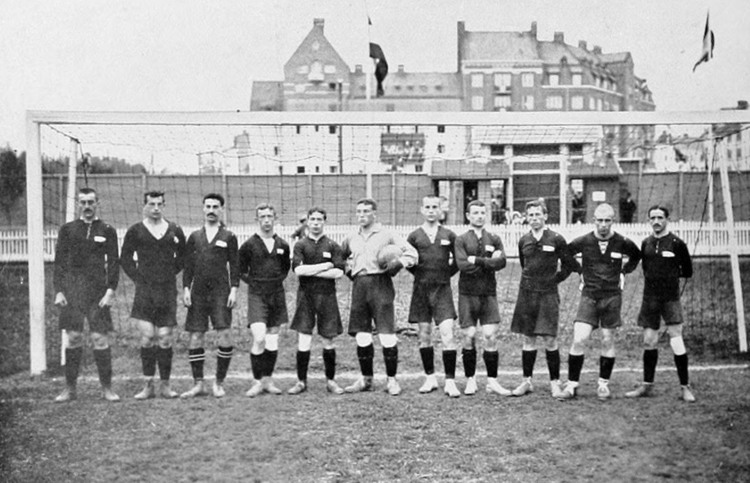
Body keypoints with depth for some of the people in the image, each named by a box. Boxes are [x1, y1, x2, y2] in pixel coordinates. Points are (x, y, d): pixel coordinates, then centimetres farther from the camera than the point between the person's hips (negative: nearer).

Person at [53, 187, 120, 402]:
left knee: (100, 338, -2)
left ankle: (107, 388, 7)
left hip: (98, 291, -1)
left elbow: (114, 263, 4)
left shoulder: (107, 231, 6)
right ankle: (70, 388, 12)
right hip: (72, 290, 1)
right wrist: (58, 291, -1)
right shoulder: (67, 229, 9)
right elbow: (59, 262, 7)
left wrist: (110, 291, -6)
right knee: (73, 338, 3)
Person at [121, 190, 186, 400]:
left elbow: (182, 257, 19)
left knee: (165, 339, 3)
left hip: (167, 290, 1)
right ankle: (148, 385, 3)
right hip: (144, 290, -1)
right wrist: (137, 279, 3)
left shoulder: (174, 230, 8)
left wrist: (171, 274, 10)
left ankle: (165, 385, 13)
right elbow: (125, 259, 11)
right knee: (147, 336, -8)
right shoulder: (135, 231, 4)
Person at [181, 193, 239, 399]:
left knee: (224, 334, -10)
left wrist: (234, 289, -5)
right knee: (195, 337, 1)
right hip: (198, 293, 3)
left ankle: (219, 382, 4)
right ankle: (198, 384, 11)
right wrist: (186, 288, 3)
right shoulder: (194, 237, 13)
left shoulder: (228, 237, 6)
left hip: (220, 291, -3)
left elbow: (234, 266, 4)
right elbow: (187, 265, 13)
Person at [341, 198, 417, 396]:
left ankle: (391, 380, 3)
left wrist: (397, 264, -15)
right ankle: (366, 379, 18)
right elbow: (341, 257, 32)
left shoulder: (386, 234, 2)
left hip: (380, 285, -4)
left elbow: (411, 253, 1)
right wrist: (349, 270, 15)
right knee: (362, 336, 6)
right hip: (359, 285, 4)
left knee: (387, 335, -7)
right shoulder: (351, 238, 15)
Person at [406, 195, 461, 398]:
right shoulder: (414, 236, 5)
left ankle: (450, 382, -5)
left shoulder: (449, 235, 5)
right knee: (424, 335, 8)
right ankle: (430, 378, 21)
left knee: (448, 335, -10)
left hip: (442, 289, -1)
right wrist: (420, 273, 3)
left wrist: (446, 273, 5)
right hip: (421, 290, 1)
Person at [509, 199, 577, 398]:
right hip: (526, 293, 3)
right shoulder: (524, 241, 7)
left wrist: (555, 278, 2)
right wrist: (530, 280, 13)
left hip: (548, 294, -3)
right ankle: (527, 381, 15)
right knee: (528, 339, 8)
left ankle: (555, 382, 9)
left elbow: (570, 264, 5)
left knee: (550, 340, -2)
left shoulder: (556, 239, -4)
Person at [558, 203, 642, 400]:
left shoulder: (622, 243, -4)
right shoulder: (583, 241, -6)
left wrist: (623, 272, 7)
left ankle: (603, 385, 20)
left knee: (608, 342, 6)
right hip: (589, 295, 0)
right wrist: (580, 270, 6)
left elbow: (636, 256, 17)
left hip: (612, 296, 1)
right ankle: (572, 385, 0)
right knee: (579, 340, -9)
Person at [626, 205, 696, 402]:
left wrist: (669, 275, 4)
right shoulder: (646, 243, 8)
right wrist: (653, 278, 8)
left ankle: (685, 387, 1)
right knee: (649, 341, 8)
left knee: (676, 339, -9)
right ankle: (647, 385, 19)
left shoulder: (677, 243, -4)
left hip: (670, 298, -4)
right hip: (650, 297, 4)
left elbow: (687, 272, 4)